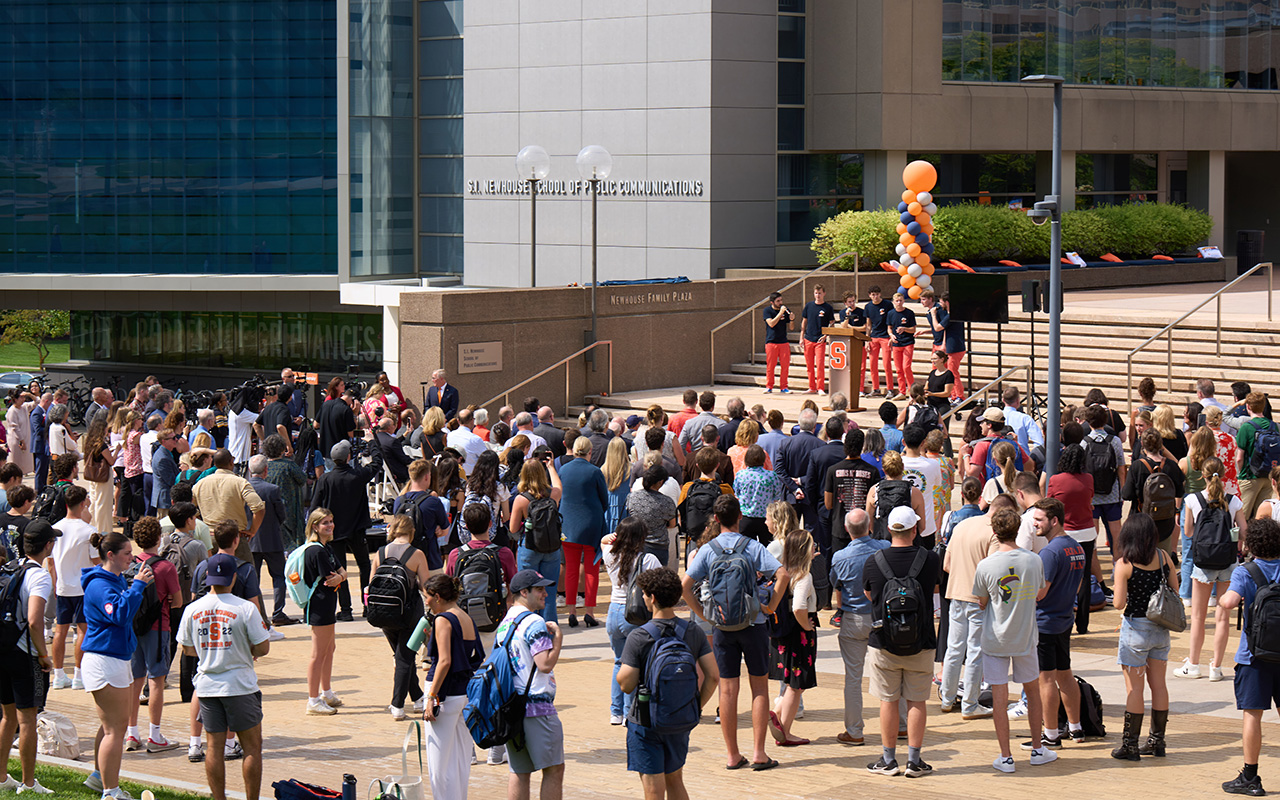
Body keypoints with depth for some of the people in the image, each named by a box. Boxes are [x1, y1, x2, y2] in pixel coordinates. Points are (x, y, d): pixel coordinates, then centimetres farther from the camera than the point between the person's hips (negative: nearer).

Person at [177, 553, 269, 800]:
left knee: (215, 748, 9)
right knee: (252, 747, 5)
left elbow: (187, 649, 9)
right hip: (239, 686, -4)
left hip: (207, 686, 4)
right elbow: (263, 648, -10)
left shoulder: (192, 610, 0)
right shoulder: (245, 608, -12)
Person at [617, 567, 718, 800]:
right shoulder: (693, 633, -3)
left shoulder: (638, 638, -16)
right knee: (675, 781, 22)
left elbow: (626, 685, -16)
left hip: (646, 724, -5)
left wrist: (620, 669, 4)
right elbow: (713, 677, -4)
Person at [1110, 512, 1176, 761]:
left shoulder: (1124, 564, -14)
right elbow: (1175, 591, 4)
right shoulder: (1163, 557, -2)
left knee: (1134, 687, 0)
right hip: (1161, 627, 5)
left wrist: (1118, 594, 6)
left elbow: (1119, 603, -15)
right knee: (1158, 683, 12)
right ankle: (1157, 740, 19)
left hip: (1136, 627, -5)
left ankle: (1130, 745, 3)